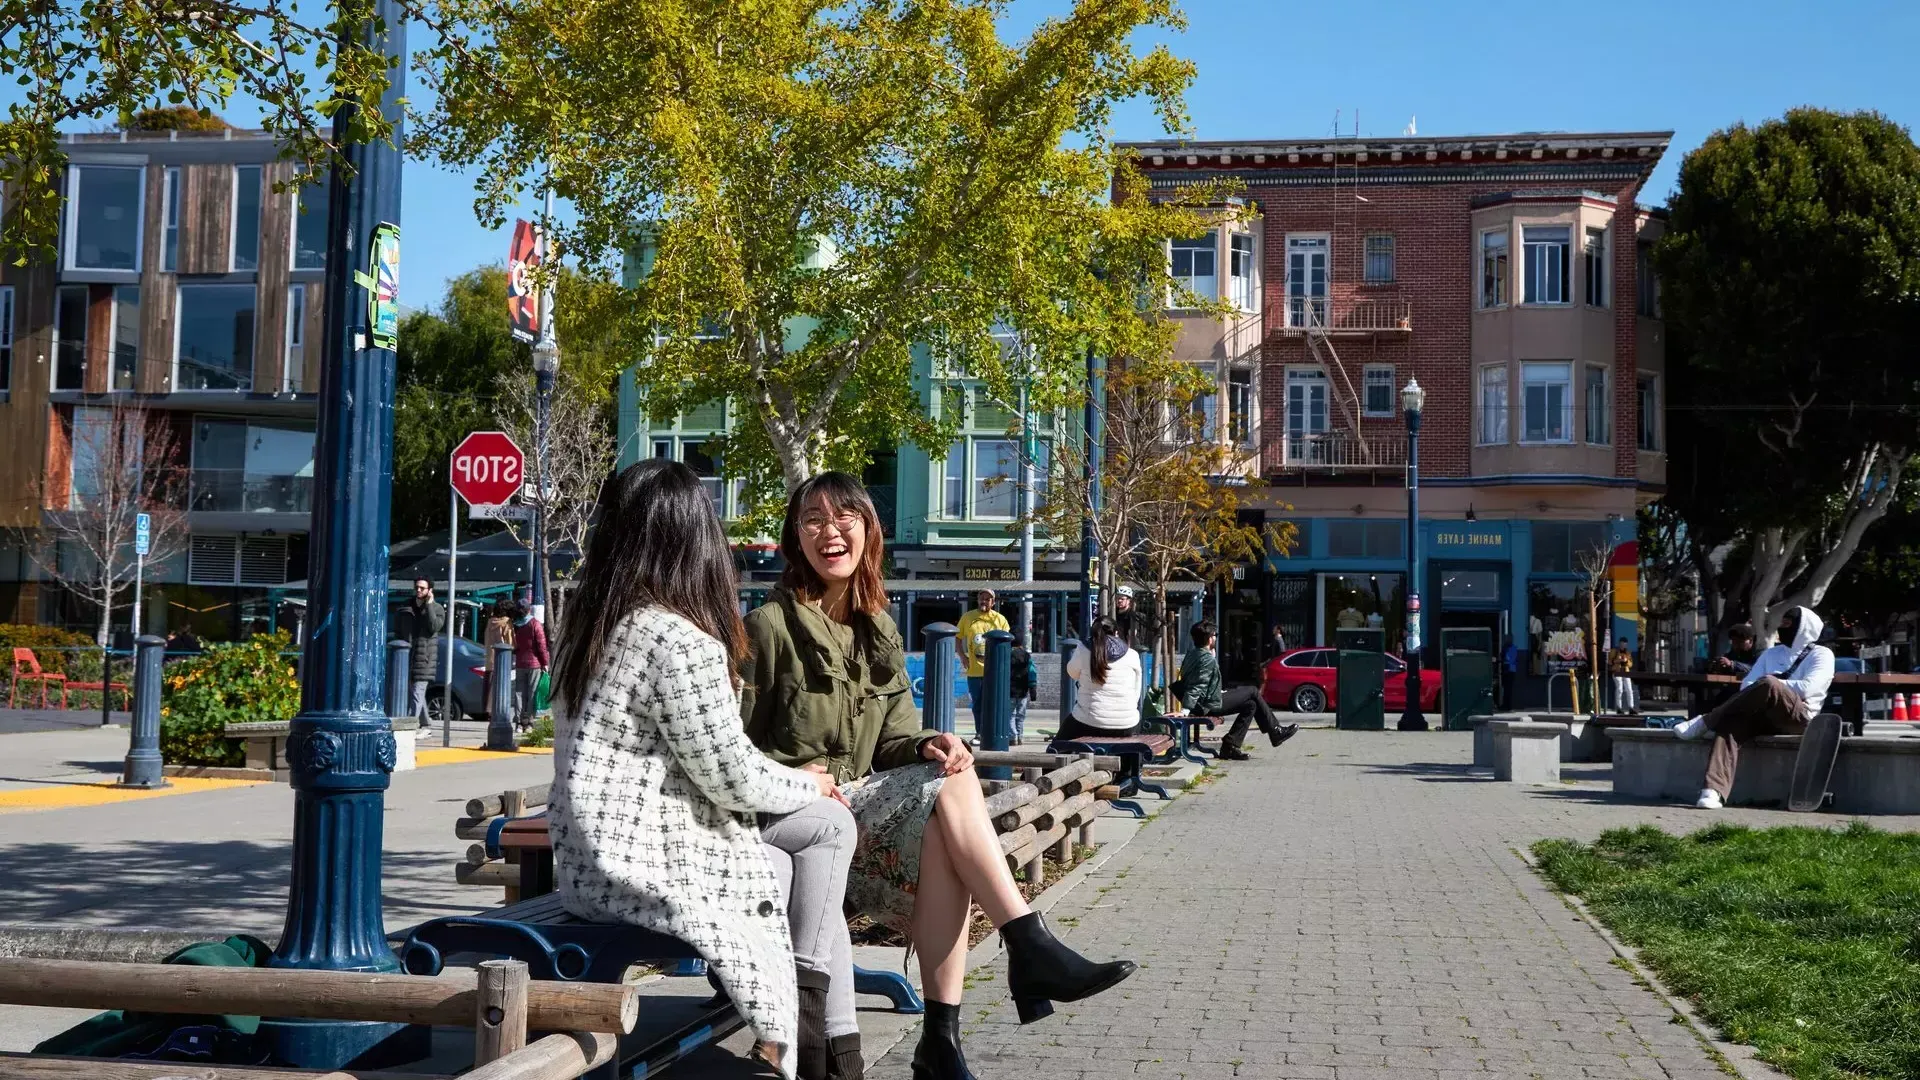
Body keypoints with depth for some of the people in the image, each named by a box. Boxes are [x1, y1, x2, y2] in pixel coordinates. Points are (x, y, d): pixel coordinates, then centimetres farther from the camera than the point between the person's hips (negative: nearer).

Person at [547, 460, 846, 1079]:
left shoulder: (594, 632, 9)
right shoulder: (682, 643, -19)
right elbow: (733, 778, -15)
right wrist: (810, 784, 3)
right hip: (648, 870, -9)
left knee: (789, 867, 17)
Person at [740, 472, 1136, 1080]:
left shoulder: (880, 633, 14)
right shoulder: (771, 626, -6)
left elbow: (893, 743, 10)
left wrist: (925, 746, -13)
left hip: (859, 806, 5)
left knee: (938, 836, -29)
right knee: (951, 782, -25)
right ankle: (1031, 950, -26)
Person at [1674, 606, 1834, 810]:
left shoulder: (1821, 654, 10)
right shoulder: (1772, 653, 28)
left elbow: (1808, 688, -8)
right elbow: (1747, 684, 15)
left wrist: (1770, 685, -6)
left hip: (1799, 716, -5)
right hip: (1764, 715, 5)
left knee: (1768, 685, -35)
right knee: (1732, 722, -30)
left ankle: (1706, 723, -24)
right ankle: (1714, 791, -48)